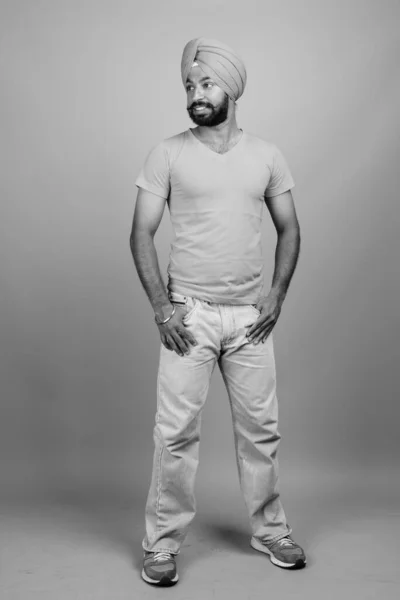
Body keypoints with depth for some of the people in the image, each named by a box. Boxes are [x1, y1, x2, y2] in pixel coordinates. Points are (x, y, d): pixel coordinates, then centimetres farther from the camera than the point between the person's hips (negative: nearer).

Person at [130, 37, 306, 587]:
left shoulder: (267, 155, 7)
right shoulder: (168, 154, 0)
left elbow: (289, 230, 11)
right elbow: (142, 233, -2)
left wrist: (277, 297, 0)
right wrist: (160, 304, -11)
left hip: (251, 316, 3)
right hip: (189, 314, -2)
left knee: (260, 429, 10)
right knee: (176, 432, -1)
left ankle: (270, 530, 30)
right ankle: (163, 543, 16)